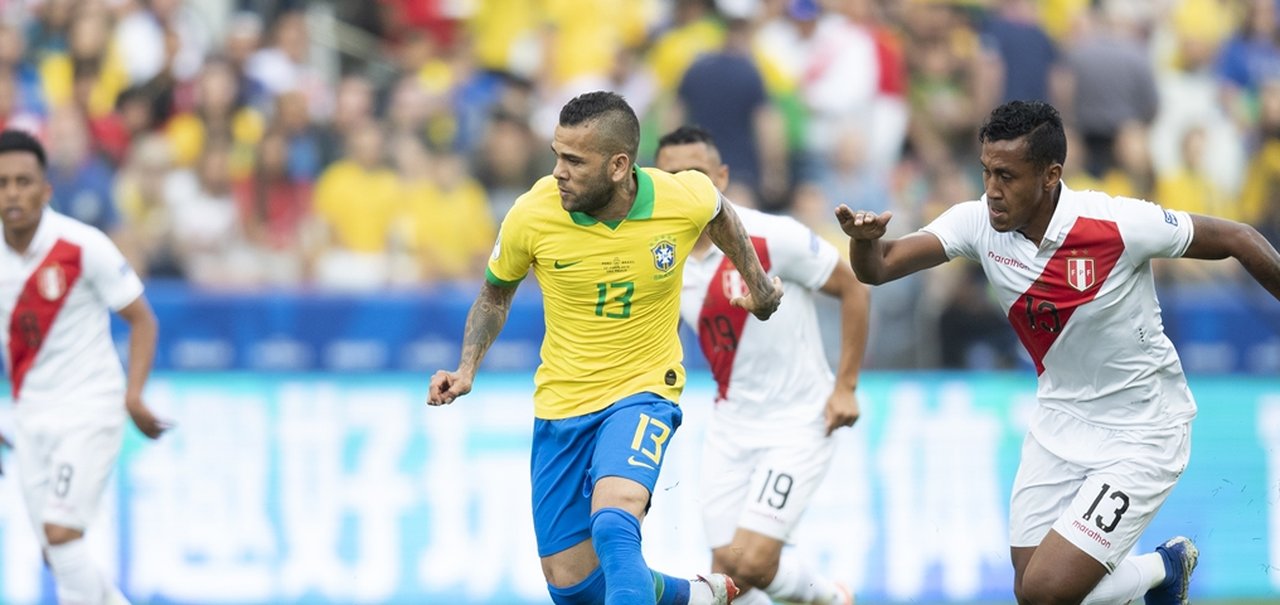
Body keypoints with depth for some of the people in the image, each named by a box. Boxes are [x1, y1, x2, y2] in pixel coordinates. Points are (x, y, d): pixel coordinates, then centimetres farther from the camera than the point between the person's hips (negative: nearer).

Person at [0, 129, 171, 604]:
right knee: (56, 552, 7)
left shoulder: (83, 246, -14)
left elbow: (142, 320, -6)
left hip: (88, 408, -5)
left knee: (61, 533, -19)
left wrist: (133, 395, -17)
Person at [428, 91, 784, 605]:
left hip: (643, 390, -3)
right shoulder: (531, 215, -15)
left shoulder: (686, 199, -16)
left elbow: (719, 214, 12)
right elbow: (495, 294, 6)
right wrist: (467, 369, -7)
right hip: (561, 405, 3)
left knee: (612, 526, -31)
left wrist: (757, 282, 19)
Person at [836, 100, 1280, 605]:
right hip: (1060, 424, 6)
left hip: (1141, 433, -6)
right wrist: (865, 239, -42)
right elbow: (880, 267, -20)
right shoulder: (979, 223, -12)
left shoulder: (1120, 225, -25)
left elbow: (1237, 240, -13)